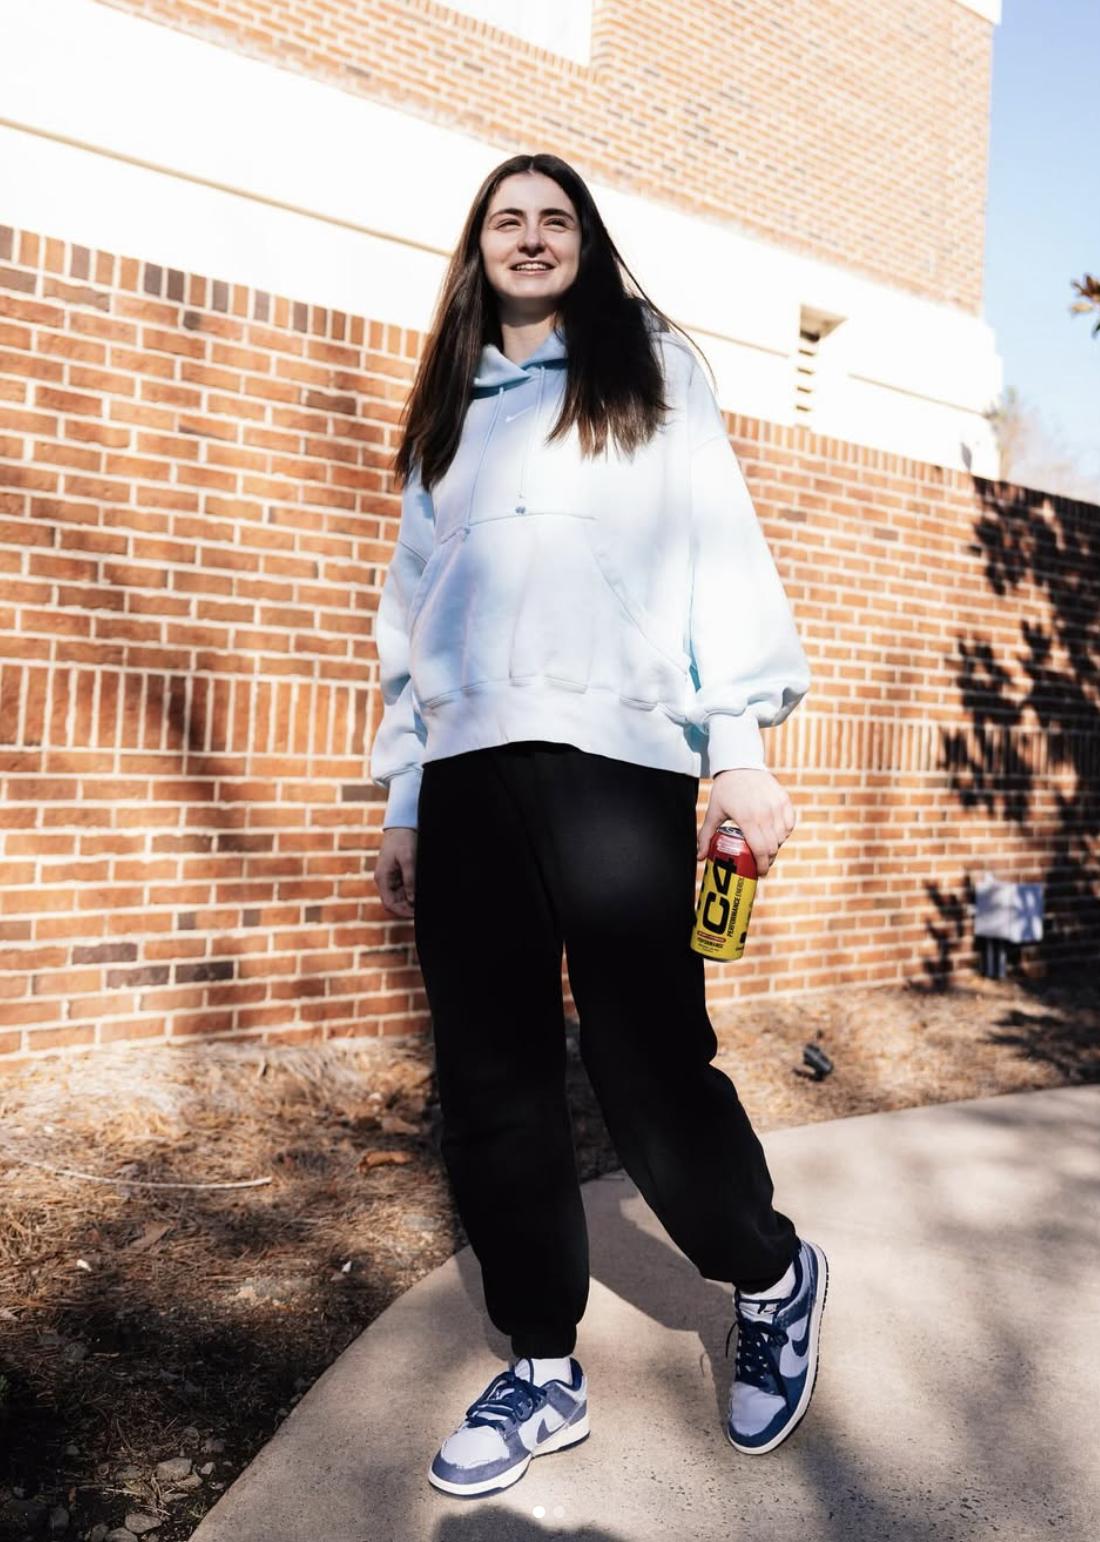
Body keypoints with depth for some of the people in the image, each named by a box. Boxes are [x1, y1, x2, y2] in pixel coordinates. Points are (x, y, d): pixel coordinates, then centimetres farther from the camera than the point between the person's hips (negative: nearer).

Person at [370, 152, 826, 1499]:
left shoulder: (650, 372, 16)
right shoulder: (446, 413, 26)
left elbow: (716, 549, 4)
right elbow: (412, 608, 21)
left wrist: (740, 749, -6)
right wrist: (403, 800, 15)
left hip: (614, 756, -4)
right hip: (465, 768, 5)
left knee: (647, 1060, -7)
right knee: (490, 1086, 4)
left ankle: (771, 1281, 23)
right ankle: (543, 1373, 20)